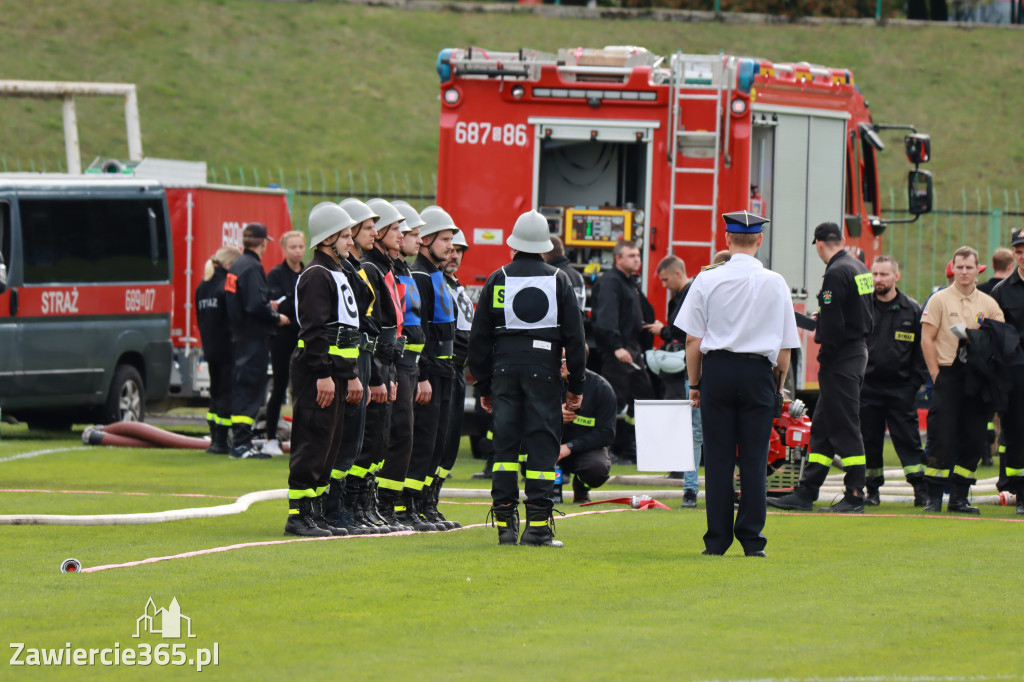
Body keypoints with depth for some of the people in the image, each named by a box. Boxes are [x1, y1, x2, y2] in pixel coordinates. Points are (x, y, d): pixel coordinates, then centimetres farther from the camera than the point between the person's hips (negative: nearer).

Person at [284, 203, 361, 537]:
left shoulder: (337, 274, 20)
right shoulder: (317, 276, -13)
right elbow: (315, 329, -20)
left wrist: (352, 376, 23)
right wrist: (324, 375, -24)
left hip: (334, 373, 10)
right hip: (317, 372, -10)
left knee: (329, 446, 11)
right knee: (312, 443, -9)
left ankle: (315, 512, 15)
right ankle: (298, 515, -8)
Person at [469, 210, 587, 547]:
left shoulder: (498, 280, 5)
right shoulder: (558, 280, 2)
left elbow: (479, 336, 7)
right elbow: (574, 335, 2)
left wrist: (484, 385, 13)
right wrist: (576, 384, 8)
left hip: (504, 367, 1)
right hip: (544, 368, -1)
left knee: (505, 443, 5)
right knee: (542, 443, -1)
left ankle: (505, 522, 2)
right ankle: (538, 524, -6)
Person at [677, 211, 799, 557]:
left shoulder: (707, 280, -2)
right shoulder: (775, 284, 1)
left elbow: (693, 339, 0)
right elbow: (785, 346, 4)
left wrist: (694, 383, 9)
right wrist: (779, 385, 15)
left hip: (717, 369, 0)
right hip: (758, 371, 0)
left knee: (717, 458, 4)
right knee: (754, 459, 3)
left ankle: (717, 539, 4)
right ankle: (752, 538, 2)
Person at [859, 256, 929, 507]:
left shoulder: (912, 310, 4)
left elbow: (920, 350, 6)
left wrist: (914, 383, -2)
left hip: (900, 387, -1)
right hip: (868, 386, 1)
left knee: (908, 438, -5)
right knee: (869, 440, 4)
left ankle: (921, 490, -5)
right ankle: (872, 490, 12)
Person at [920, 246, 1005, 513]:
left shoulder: (989, 304, 11)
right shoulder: (939, 300, 2)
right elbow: (927, 339, -1)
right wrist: (936, 374, -8)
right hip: (947, 374, -3)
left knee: (973, 440, 2)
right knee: (941, 440, -8)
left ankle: (959, 497, 9)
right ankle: (934, 497, -4)